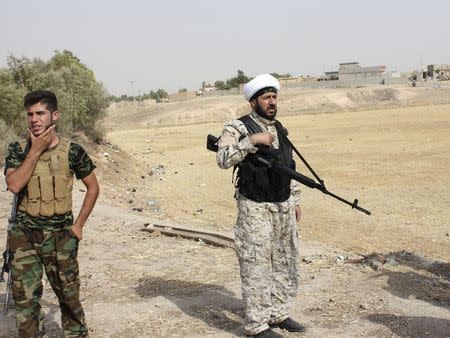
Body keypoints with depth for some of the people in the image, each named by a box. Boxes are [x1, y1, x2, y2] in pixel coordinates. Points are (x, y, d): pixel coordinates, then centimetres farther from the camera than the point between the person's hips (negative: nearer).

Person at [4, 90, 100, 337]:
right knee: (24, 297, -1)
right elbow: (14, 184, -18)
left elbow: (93, 187, 6)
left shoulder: (71, 151, -4)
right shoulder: (18, 150, -1)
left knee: (69, 295, 11)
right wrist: (35, 151, -16)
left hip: (61, 236, 0)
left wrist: (78, 224, 2)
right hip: (24, 235, 1)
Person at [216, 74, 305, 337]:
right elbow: (224, 159, -25)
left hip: (284, 208, 8)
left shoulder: (280, 129, 14)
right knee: (257, 267, -2)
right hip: (256, 210, -7)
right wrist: (251, 141, -30)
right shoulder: (238, 128, -9)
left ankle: (279, 314, 30)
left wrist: (295, 201, 17)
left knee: (286, 264, 15)